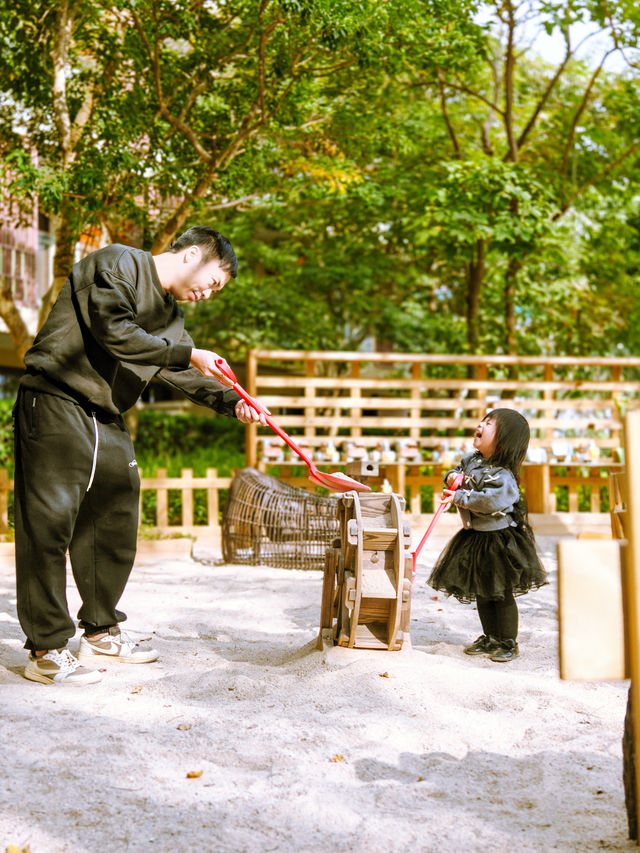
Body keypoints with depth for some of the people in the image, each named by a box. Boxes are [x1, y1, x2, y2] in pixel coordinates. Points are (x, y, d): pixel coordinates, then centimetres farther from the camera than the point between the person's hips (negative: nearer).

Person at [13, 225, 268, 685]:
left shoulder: (171, 312, 18)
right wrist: (187, 354, -16)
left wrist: (232, 400, 6)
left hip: (108, 420, 9)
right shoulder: (117, 264, -9)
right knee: (49, 526, -8)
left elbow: (184, 371, 21)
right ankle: (47, 650, -4)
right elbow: (114, 332, -20)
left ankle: (101, 630, 26)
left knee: (116, 525, 12)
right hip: (55, 405, -9)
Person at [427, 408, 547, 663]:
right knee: (481, 592, 16)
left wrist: (460, 497, -27)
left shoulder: (502, 476, -23)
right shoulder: (472, 460, 3)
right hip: (476, 537, 8)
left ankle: (508, 643, 15)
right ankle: (490, 638, 30)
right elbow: (459, 470, 20)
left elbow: (490, 501, -35)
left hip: (499, 541, -8)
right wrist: (452, 477, -3)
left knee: (502, 594, 2)